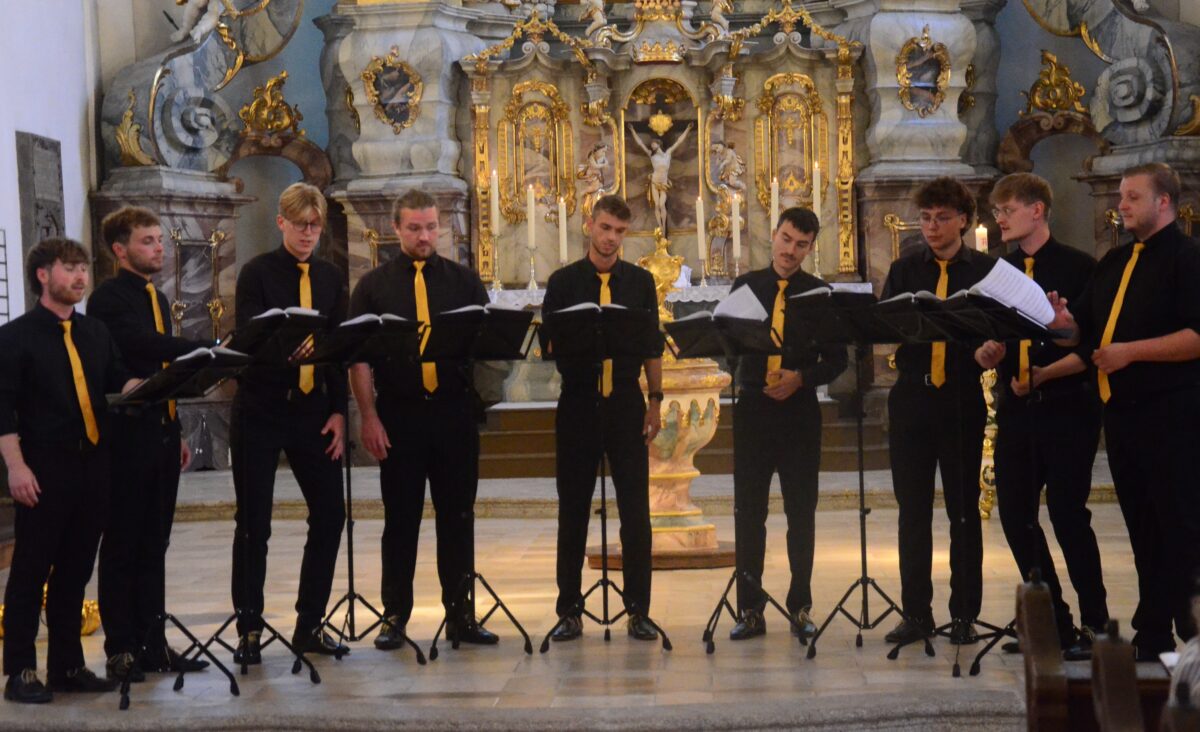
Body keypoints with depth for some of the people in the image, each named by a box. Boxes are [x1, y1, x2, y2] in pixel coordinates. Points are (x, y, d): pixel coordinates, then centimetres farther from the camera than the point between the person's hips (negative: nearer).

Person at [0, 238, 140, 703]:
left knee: (76, 569, 11)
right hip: (44, 468, -6)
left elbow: (121, 382, 10)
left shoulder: (96, 333, 14)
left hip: (92, 465, 6)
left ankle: (67, 665, 19)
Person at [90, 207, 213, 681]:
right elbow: (146, 346, -26)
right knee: (122, 546, 0)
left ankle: (152, 643, 16)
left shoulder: (157, 299, 17)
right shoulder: (109, 299, -10)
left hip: (161, 435, 8)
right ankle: (121, 649, 6)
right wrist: (212, 348, -33)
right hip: (128, 436, -8)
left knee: (154, 544, 10)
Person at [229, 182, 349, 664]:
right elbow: (246, 340, -13)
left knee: (330, 514, 3)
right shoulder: (257, 273, -3)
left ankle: (309, 624, 16)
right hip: (260, 411, -4)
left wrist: (338, 411, 2)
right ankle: (249, 629, 11)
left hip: (313, 411, 4)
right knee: (253, 522, 1)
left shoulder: (331, 278, 10)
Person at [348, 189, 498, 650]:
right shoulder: (374, 286, 5)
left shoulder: (463, 282, 9)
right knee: (400, 517, 5)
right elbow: (358, 356, 0)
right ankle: (395, 616, 14)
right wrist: (369, 417, -8)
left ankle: (460, 615, 14)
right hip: (399, 413, -1)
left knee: (458, 515, 6)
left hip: (455, 410, 1)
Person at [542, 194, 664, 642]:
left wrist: (655, 399, 4)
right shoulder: (564, 281, 4)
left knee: (635, 508, 0)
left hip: (626, 403, 1)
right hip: (577, 403, 0)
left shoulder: (640, 282, 7)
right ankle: (569, 611, 13)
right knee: (572, 508, 5)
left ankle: (638, 611, 8)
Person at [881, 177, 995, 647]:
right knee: (912, 510, 5)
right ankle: (916, 613, 13)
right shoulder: (904, 270, 10)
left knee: (963, 510, 5)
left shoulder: (986, 270, 3)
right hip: (912, 397, 2)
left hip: (962, 397, -2)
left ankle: (965, 615, 13)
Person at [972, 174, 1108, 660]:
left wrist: (1045, 374, -17)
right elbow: (983, 341, 12)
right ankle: (1052, 619, 20)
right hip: (1015, 411, 6)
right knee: (1015, 516, 6)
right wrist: (985, 354, -10)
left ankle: (1095, 624, 8)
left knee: (1067, 513, -5)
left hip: (1067, 408, -6)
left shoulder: (1077, 268, -4)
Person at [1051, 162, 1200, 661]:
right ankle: (1153, 634, 21)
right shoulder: (1113, 264, 17)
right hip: (1120, 410, 8)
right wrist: (1066, 323, 0)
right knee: (1143, 526, 13)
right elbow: (1089, 331, 21)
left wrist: (1130, 352, -21)